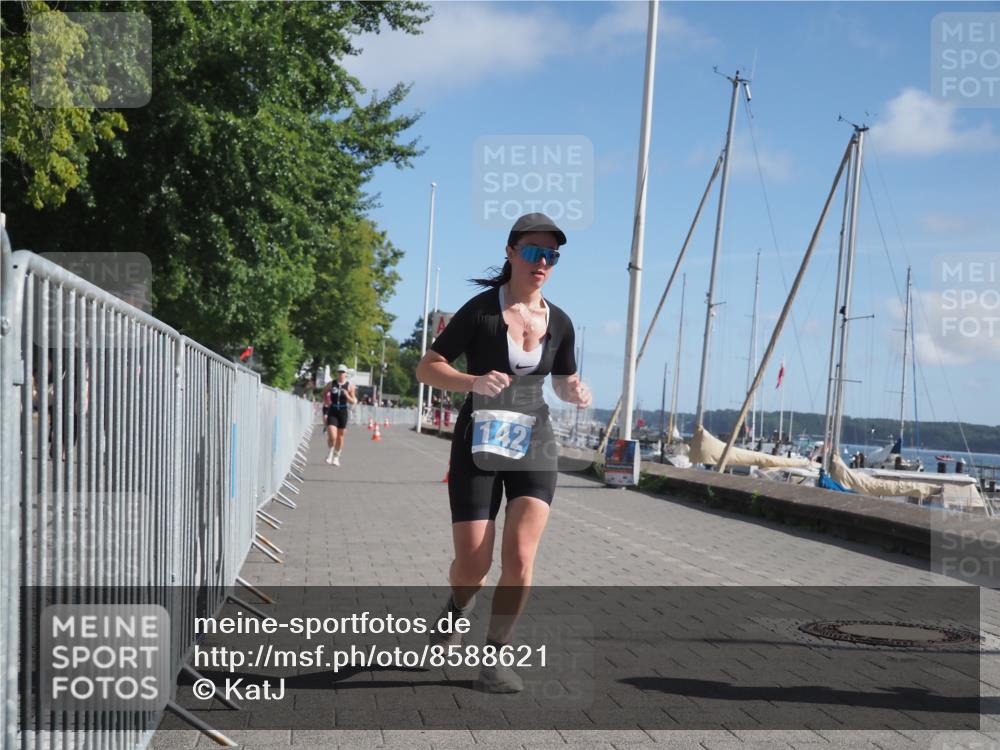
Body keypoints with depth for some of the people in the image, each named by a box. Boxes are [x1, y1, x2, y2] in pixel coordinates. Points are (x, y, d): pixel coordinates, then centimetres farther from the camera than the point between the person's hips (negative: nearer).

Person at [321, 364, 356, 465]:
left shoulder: (350, 386, -2)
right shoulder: (331, 384, -1)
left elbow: (353, 401, -3)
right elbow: (324, 391, 20)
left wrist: (347, 396, -21)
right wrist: (325, 400, 6)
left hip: (343, 412, 1)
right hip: (332, 412, -1)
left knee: (340, 437, 10)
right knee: (332, 436, -14)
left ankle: (336, 457, 27)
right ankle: (331, 452, 14)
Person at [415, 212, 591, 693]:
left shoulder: (559, 322, 4)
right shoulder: (481, 310, -8)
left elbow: (565, 382, 19)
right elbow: (426, 368, -7)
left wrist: (576, 393, -6)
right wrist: (474, 382, -26)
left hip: (533, 443, 3)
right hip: (479, 442, -3)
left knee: (520, 554, -15)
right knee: (473, 564, -3)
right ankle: (457, 609, 34)